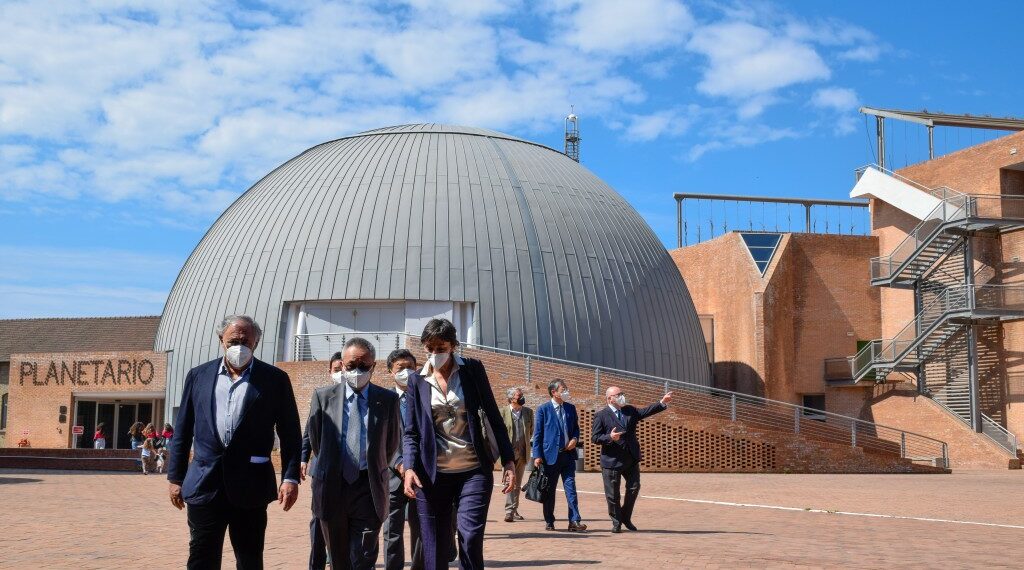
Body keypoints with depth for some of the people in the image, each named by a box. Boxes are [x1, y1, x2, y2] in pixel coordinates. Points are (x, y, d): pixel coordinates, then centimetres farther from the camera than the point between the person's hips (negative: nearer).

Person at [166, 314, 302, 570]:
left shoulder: (275, 379, 1)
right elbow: (182, 431, 11)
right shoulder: (198, 375, 8)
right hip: (204, 485, 2)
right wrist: (176, 478, 8)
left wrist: (290, 477, -7)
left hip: (250, 486, -2)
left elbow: (290, 434, 1)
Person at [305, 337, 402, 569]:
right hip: (331, 487, 1)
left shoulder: (388, 400, -1)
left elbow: (393, 442, 10)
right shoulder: (323, 396, 1)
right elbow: (315, 440, 10)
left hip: (369, 488, -1)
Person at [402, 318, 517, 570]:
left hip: (474, 471, -1)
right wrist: (409, 467, -12)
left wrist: (508, 460, -3)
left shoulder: (472, 369, 3)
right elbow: (410, 432, 5)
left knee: (470, 538, -14)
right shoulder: (417, 381, 6)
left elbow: (493, 416, 4)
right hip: (433, 474, 1)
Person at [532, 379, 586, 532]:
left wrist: (575, 439, -4)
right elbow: (537, 434, -4)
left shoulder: (571, 408, 10)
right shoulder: (543, 409, -3)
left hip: (568, 454, 3)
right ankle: (549, 522, 16)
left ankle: (574, 521, -3)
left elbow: (576, 427, 19)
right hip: (551, 455, -3)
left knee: (571, 488, -2)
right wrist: (537, 456, -10)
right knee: (549, 490, 5)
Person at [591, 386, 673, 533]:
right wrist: (609, 437, -24)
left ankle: (626, 517, 24)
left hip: (631, 459, 5)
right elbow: (594, 437, -7)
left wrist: (662, 402, -13)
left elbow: (646, 411, -1)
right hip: (612, 460, -5)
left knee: (634, 488, 4)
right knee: (612, 494, 2)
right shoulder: (601, 416, -4)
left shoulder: (630, 411, 11)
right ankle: (616, 522, 19)